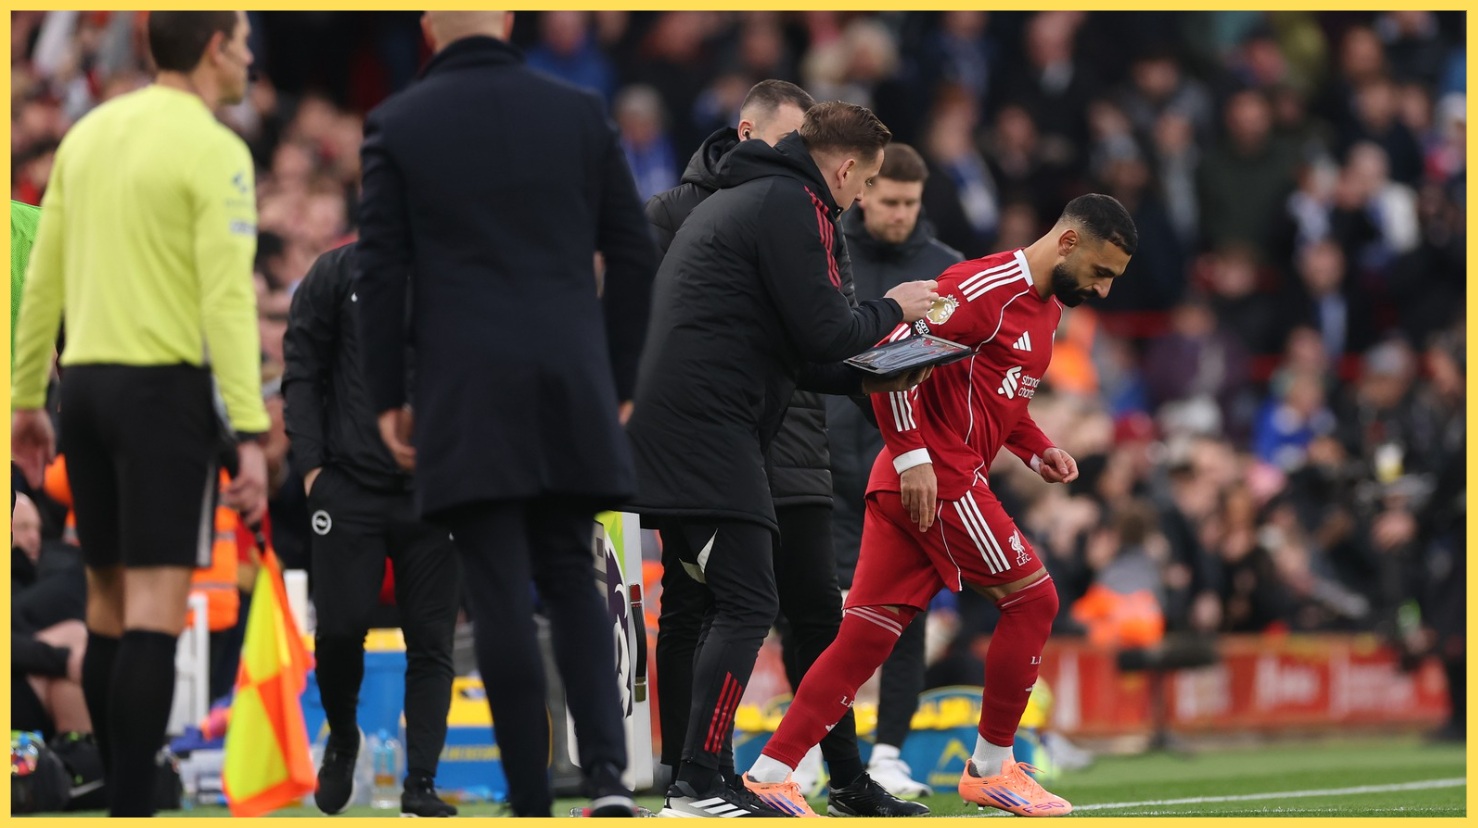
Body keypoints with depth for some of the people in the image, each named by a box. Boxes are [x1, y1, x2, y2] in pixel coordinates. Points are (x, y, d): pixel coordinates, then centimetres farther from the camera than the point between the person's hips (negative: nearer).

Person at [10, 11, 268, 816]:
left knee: (108, 605, 13)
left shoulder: (89, 132, 11)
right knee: (155, 614, -8)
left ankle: (122, 800, 17)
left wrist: (25, 399, 21)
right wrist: (250, 436, -16)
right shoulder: (214, 152, -10)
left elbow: (42, 278, 13)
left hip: (86, 383, 7)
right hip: (166, 386, -7)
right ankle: (133, 809, -14)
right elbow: (227, 301, -16)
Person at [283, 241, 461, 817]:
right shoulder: (338, 272, 4)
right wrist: (310, 465, -5)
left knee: (430, 639, -2)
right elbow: (302, 373, 4)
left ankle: (421, 782, 1)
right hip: (350, 484, -1)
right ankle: (342, 738, 24)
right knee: (340, 628, -4)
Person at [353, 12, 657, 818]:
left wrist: (387, 399, 5)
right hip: (570, 385, 2)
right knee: (571, 578, 12)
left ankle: (531, 800, -1)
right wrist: (617, 381, 14)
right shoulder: (579, 112, 5)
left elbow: (380, 272, -3)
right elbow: (632, 254, 6)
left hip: (464, 395, -2)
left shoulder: (396, 125, -1)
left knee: (500, 598, 0)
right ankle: (606, 767, -7)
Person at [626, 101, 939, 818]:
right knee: (748, 604, -10)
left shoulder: (738, 200, 27)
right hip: (708, 427, -10)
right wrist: (891, 311, 6)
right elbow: (823, 334, -12)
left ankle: (701, 782, 14)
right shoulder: (792, 207, -6)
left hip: (663, 425, 10)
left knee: (732, 605, 14)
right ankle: (697, 788, -14)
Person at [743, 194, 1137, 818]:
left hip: (911, 485, 9)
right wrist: (913, 456, -21)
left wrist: (1037, 450, 13)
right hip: (936, 479, -9)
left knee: (867, 634, 4)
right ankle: (991, 768, 9)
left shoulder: (1047, 310, 18)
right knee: (1031, 598, -1)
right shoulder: (988, 287, -14)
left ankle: (769, 774, 0)